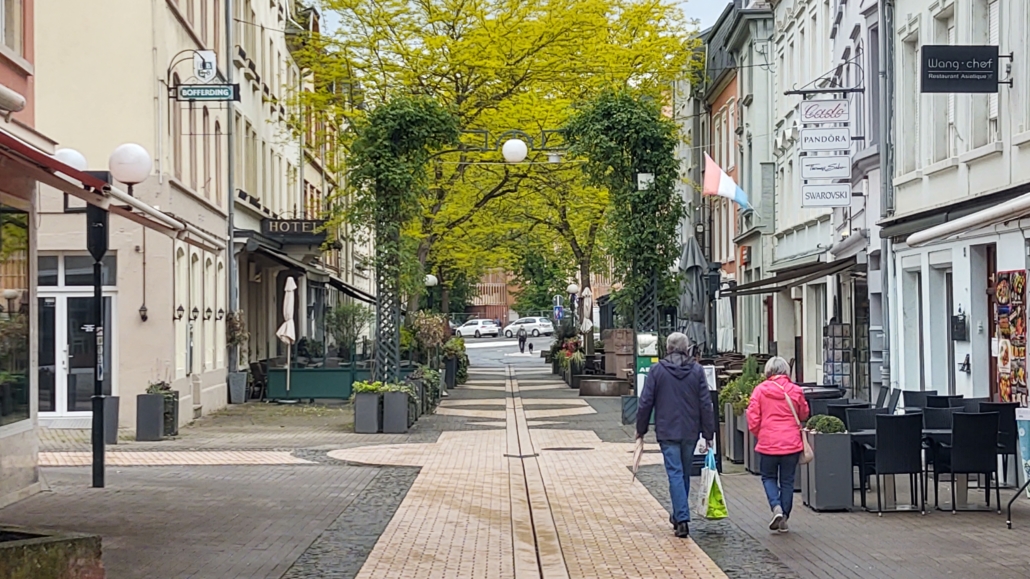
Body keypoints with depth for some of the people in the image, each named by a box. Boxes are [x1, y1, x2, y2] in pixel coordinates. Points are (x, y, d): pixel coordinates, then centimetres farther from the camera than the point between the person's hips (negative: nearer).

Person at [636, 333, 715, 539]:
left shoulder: (657, 370, -4)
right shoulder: (697, 370, 0)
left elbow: (646, 402, -3)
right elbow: (706, 404, 0)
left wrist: (641, 429, 9)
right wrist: (708, 433, 5)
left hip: (667, 431, -3)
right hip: (690, 431, 3)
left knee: (675, 473, -3)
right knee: (685, 473, 17)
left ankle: (682, 519, -13)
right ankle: (679, 516, 29)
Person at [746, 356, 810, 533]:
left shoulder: (760, 390, -6)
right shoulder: (795, 391, -2)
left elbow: (753, 419, -4)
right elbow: (804, 415, 12)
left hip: (768, 443, -1)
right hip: (792, 444, 1)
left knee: (768, 477, 15)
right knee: (787, 481, 11)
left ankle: (776, 507, -7)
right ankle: (784, 518, 12)